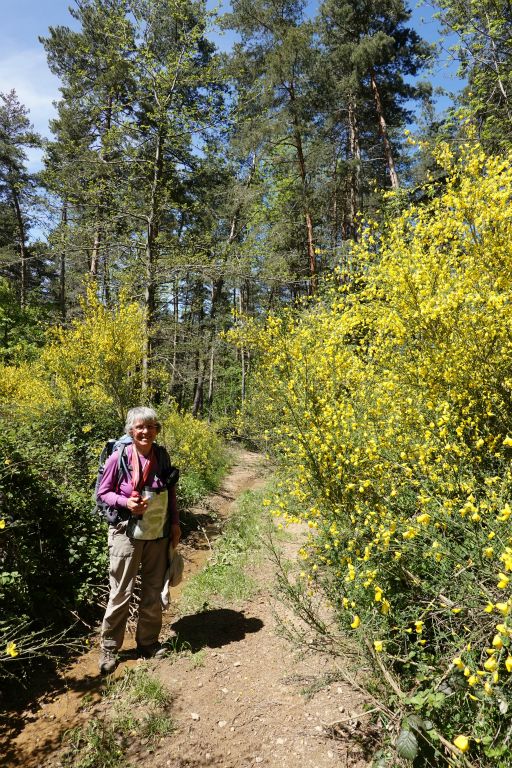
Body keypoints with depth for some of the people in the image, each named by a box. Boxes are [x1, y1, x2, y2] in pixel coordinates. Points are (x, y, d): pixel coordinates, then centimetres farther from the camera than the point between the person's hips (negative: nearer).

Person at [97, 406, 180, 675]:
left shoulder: (162, 455, -3)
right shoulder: (119, 457, -14)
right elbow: (103, 492, -3)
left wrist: (175, 522, 8)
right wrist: (126, 503, -20)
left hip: (159, 534, 4)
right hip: (127, 534, -4)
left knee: (154, 592, 14)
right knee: (121, 594, 4)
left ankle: (148, 643, 33)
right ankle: (109, 648, 25)